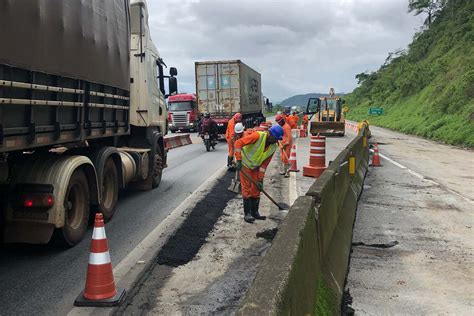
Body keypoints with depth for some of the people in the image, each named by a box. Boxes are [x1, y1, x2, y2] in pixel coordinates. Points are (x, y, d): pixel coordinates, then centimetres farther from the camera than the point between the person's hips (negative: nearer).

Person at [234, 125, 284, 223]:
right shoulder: (258, 136, -28)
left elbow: (264, 164, -3)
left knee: (256, 189, 8)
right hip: (245, 164, -6)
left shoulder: (273, 147, -8)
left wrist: (260, 179, -7)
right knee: (247, 189, -5)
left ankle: (255, 212, 20)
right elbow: (238, 143, -29)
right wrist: (238, 160, -32)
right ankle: (247, 214, 2)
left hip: (256, 167, 6)